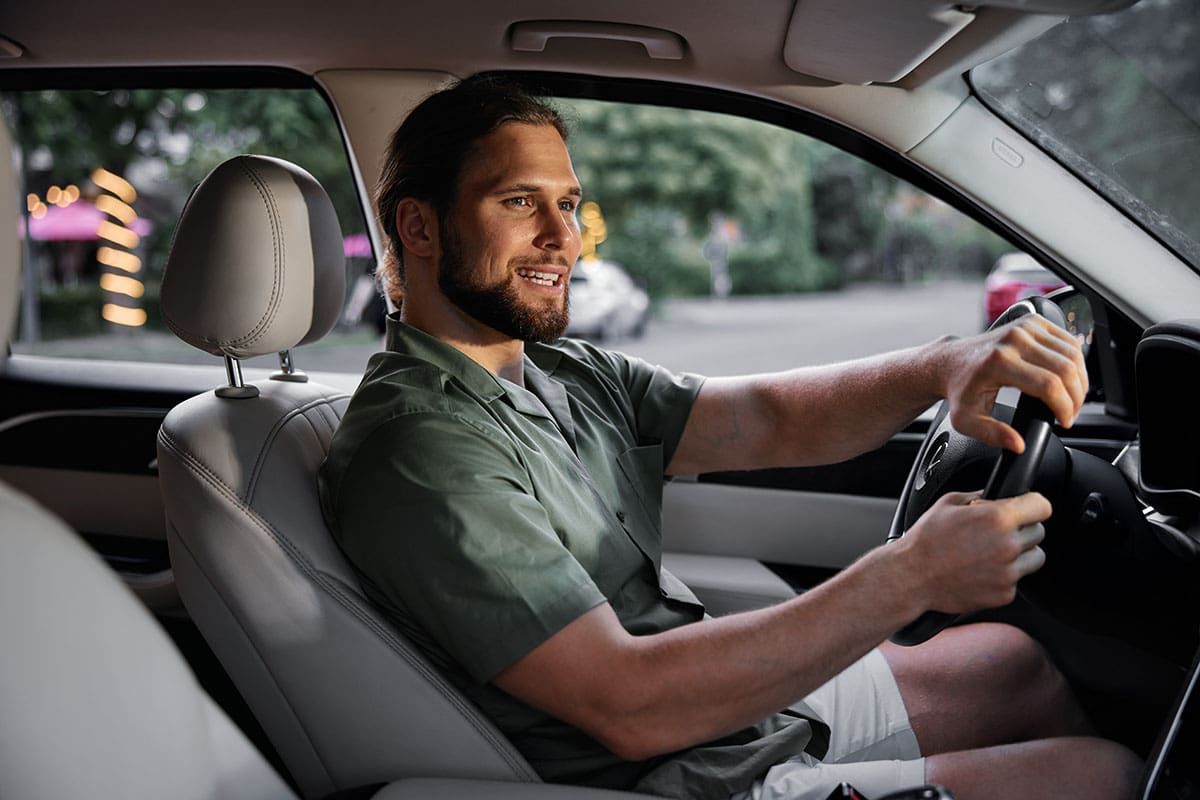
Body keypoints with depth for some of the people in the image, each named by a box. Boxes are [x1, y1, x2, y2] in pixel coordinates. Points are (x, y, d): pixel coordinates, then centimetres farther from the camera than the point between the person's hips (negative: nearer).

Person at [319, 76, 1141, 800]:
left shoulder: (568, 374, 6)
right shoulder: (417, 450, -24)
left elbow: (763, 418, -2)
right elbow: (630, 705, -30)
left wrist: (942, 366, -21)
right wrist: (909, 576, -31)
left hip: (748, 698, 9)